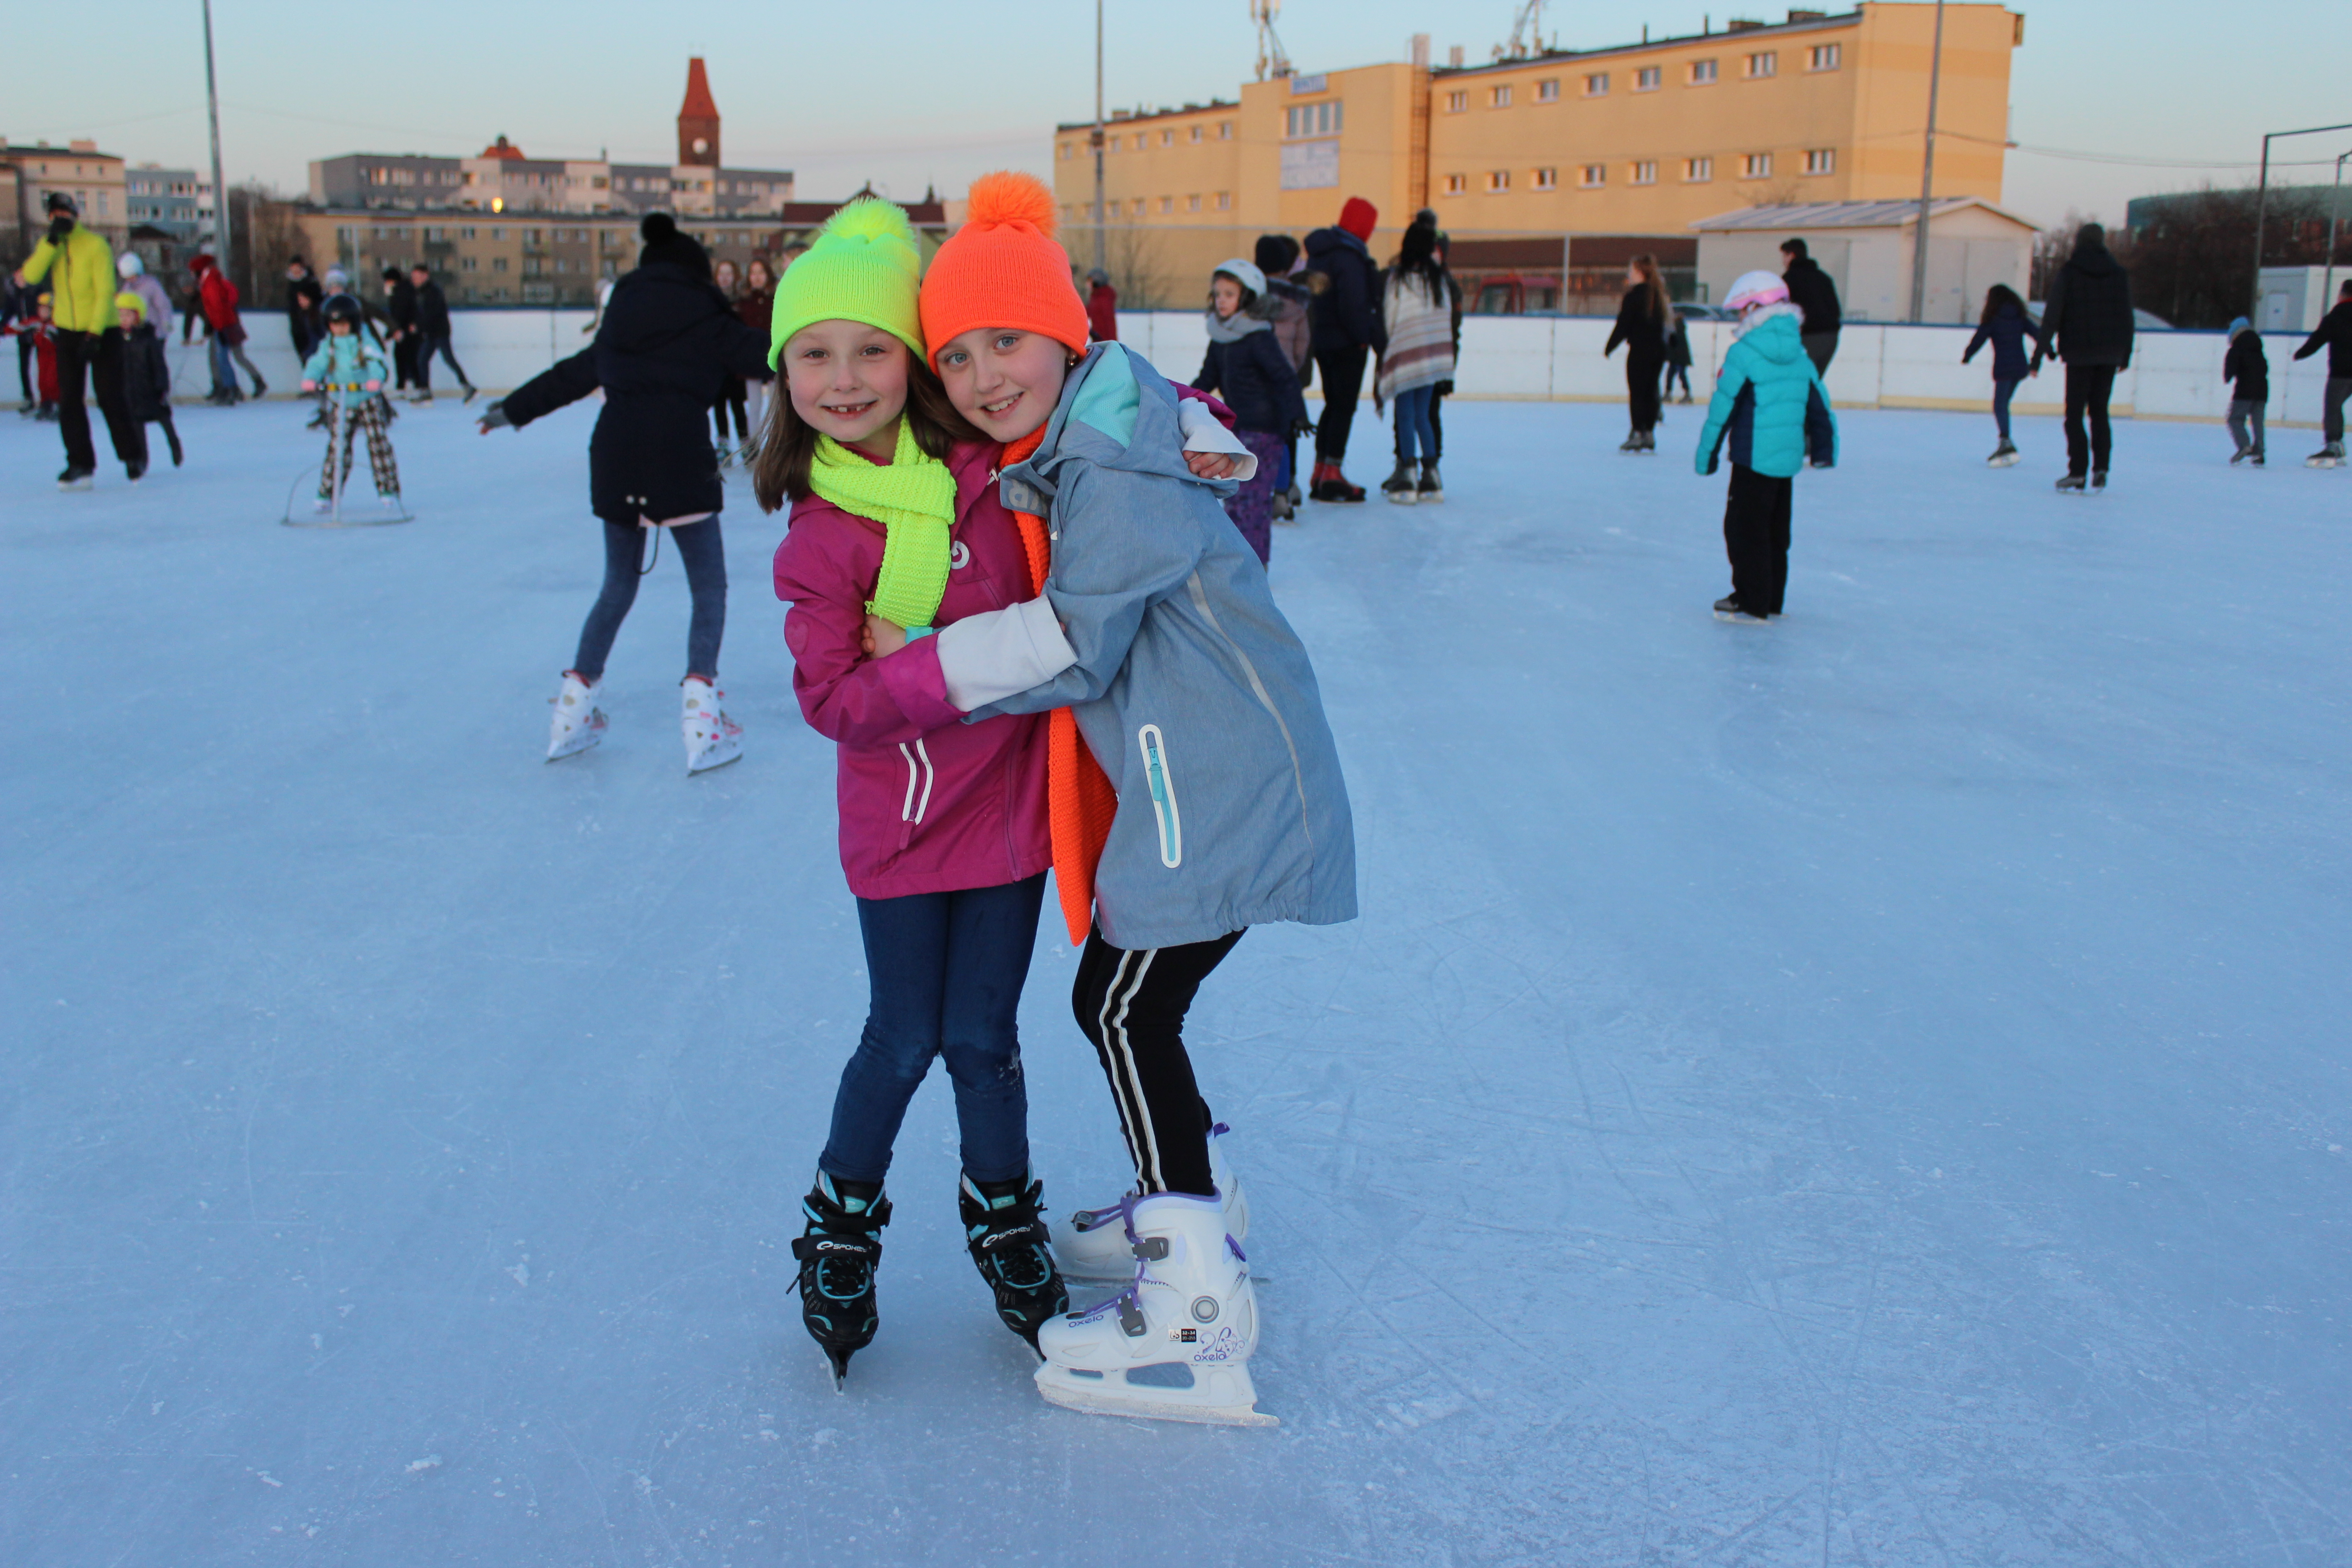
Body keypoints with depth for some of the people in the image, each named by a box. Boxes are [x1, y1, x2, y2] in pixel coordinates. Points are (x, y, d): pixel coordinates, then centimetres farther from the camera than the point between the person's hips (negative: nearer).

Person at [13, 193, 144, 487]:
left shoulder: (96, 245, -12)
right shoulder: (49, 245, 3)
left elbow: (105, 292, -14)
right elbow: (31, 275, -14)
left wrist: (95, 334, -20)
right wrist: (52, 240, -24)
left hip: (103, 331, -5)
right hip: (67, 331, 5)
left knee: (110, 397, -5)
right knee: (69, 400, 0)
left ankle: (133, 457, 12)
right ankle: (80, 465, 5)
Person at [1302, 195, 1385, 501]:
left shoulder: (1319, 252, 11)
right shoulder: (1349, 256, -18)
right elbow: (1354, 307, -23)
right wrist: (1375, 338, -15)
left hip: (1322, 339, 9)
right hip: (1347, 344, -9)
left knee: (1334, 405, 16)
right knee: (1344, 407, -2)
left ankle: (1320, 474, 19)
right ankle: (1332, 478, -2)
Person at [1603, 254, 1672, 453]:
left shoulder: (1634, 295, -10)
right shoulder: (1658, 293, 9)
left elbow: (1623, 325, -10)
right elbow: (1661, 322, 13)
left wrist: (1608, 348, -1)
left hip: (1640, 349, -7)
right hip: (1658, 348, 7)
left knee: (1637, 392, -3)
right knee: (1651, 391, 11)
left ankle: (1637, 434, -6)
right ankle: (1649, 433, 11)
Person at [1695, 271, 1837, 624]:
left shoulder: (1745, 353, -12)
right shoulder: (1800, 355, 10)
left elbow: (1723, 407, -12)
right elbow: (1819, 406, 15)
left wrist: (1707, 454, -5)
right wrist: (1824, 449, 25)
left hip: (1754, 458, -8)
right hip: (1789, 459, 8)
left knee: (1744, 529, -1)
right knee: (1776, 532, 17)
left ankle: (1751, 604, -1)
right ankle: (1772, 599, 25)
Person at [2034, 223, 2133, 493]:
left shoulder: (2068, 273, -5)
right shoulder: (2120, 274, 6)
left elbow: (2052, 315, -8)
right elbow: (2127, 318, 10)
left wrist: (2040, 353, -4)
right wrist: (2126, 355, 19)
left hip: (2079, 352, -4)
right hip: (2110, 353, 4)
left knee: (2075, 413, 2)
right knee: (2099, 410, 14)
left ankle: (2078, 473, -4)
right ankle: (2101, 469, 4)